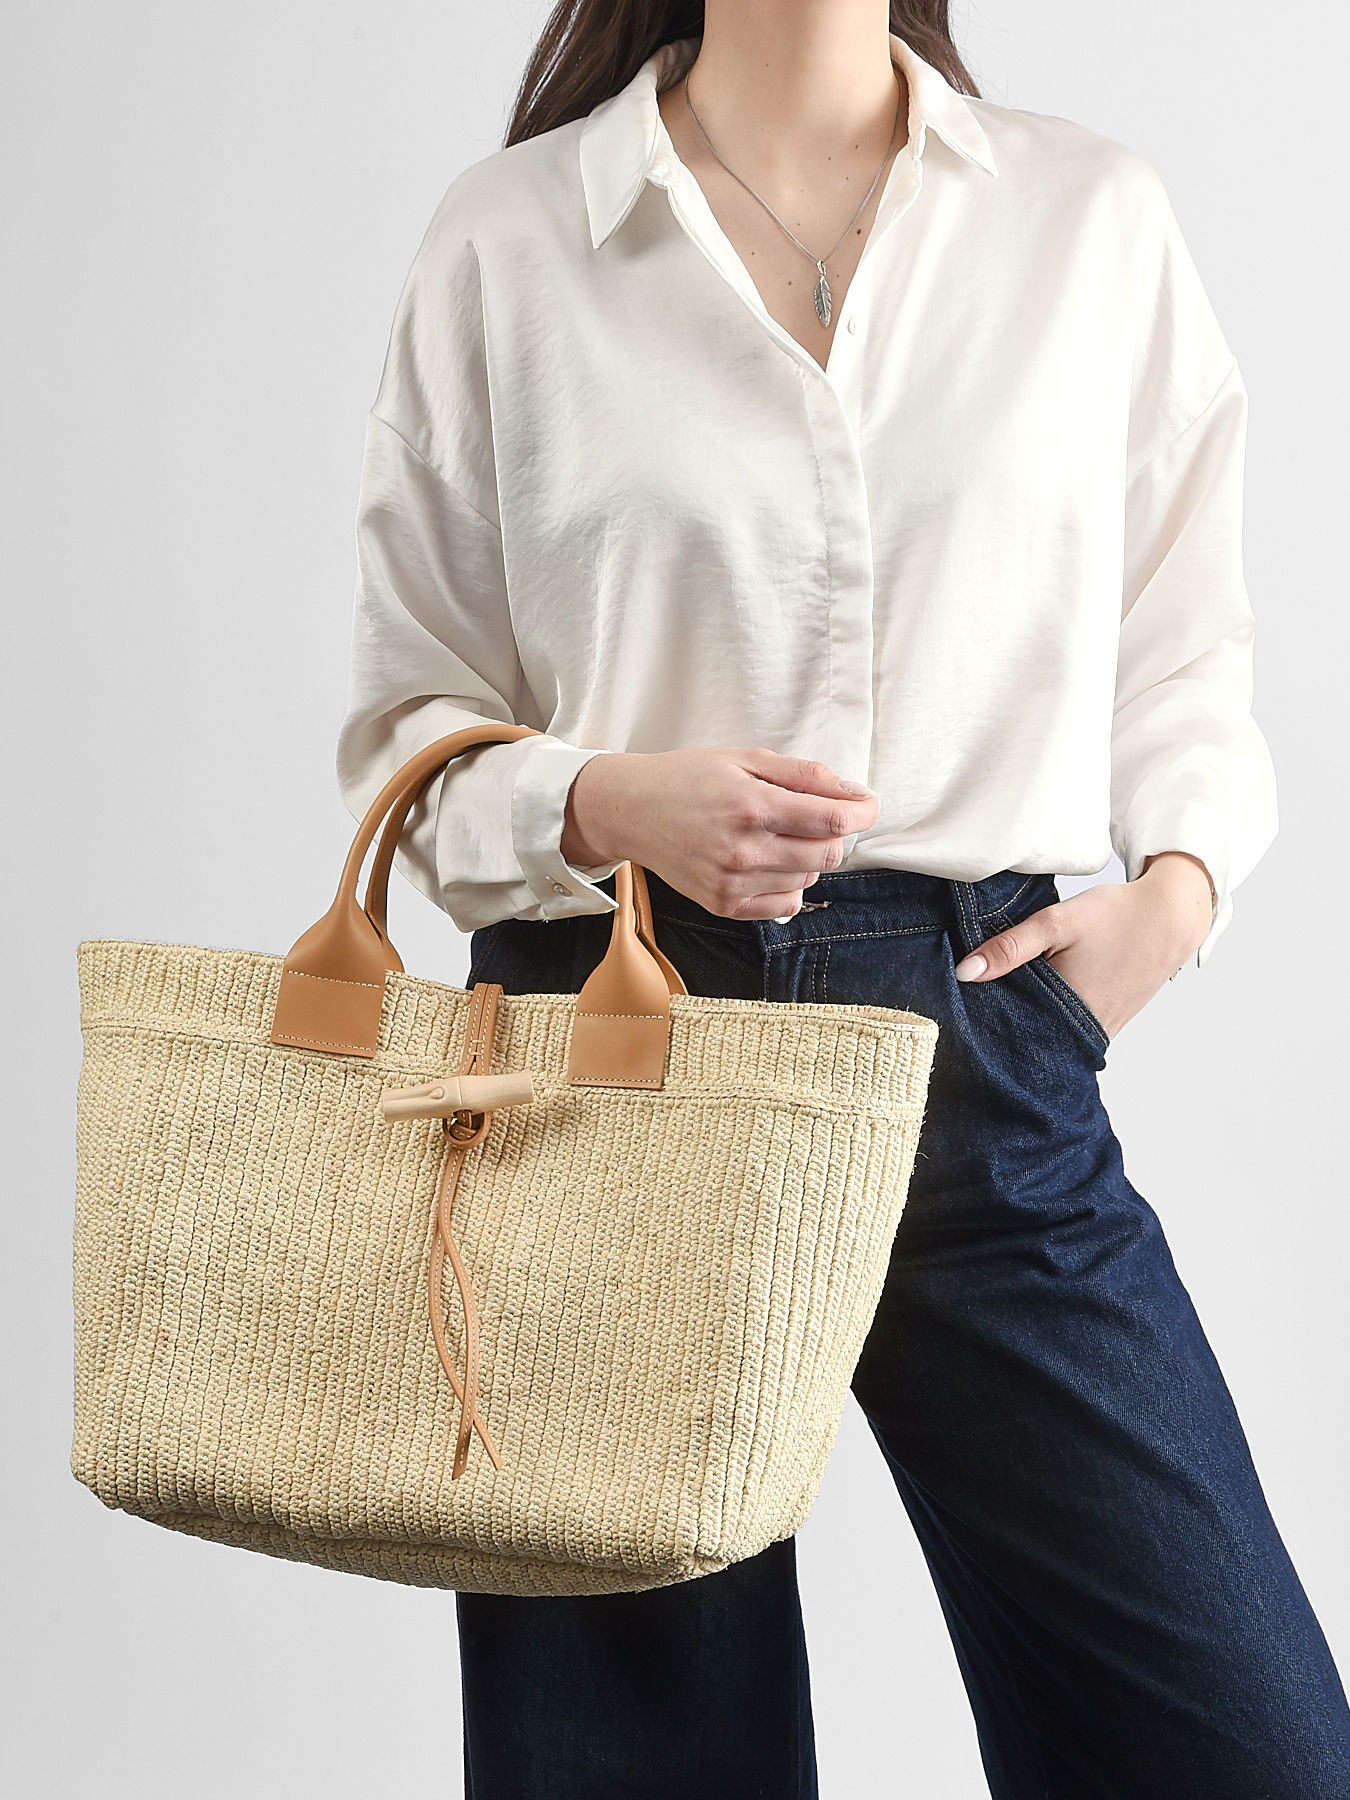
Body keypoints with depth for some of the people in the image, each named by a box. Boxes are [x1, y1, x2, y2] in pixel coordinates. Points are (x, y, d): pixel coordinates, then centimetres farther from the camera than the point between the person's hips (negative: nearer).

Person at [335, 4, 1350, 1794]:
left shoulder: (1097, 215, 8)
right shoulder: (505, 239, 4)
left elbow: (1186, 650, 15)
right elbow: (409, 722, 6)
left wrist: (1178, 879, -4)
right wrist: (606, 803, -14)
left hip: (981, 1036, 1)